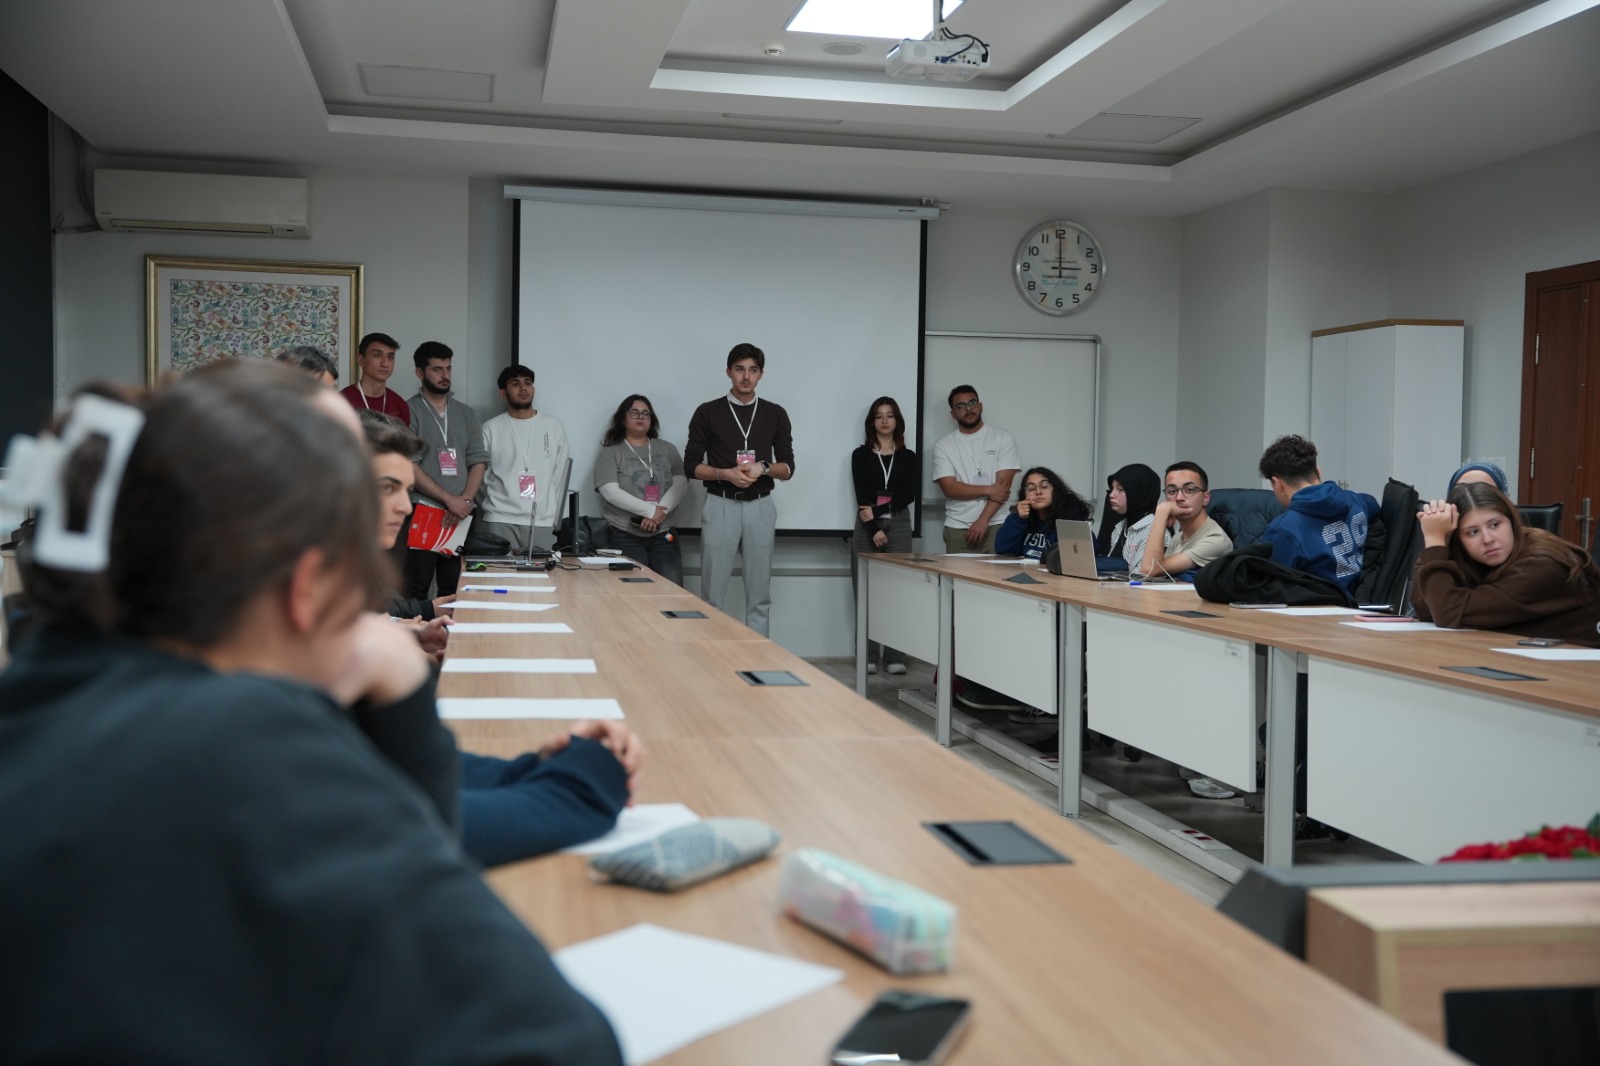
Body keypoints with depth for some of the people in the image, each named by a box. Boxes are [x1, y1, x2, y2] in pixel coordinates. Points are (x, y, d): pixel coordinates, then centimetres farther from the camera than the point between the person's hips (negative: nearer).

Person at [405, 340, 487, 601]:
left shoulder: (466, 414, 15)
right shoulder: (409, 411, 0)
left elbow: (478, 461, 11)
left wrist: (465, 500, -6)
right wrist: (449, 499, -13)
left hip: (460, 517, 4)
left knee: (454, 592, 4)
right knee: (416, 592, -6)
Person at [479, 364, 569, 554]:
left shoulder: (554, 426, 10)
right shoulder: (490, 429, 5)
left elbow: (560, 476, 10)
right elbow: (479, 476, 7)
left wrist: (555, 518, 5)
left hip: (543, 522, 1)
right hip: (500, 521, -1)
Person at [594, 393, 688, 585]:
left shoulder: (667, 449, 14)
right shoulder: (610, 453, 4)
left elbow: (681, 484, 2)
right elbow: (610, 492, -10)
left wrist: (660, 513, -15)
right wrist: (650, 510, -18)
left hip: (663, 534, 3)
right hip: (625, 535, -3)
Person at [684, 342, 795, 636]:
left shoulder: (775, 414, 7)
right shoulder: (708, 412, 1)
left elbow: (788, 468, 6)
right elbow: (691, 465, 1)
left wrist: (764, 468, -14)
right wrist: (724, 473, -16)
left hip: (760, 507, 2)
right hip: (720, 506, -2)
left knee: (759, 594, 6)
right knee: (713, 593, 0)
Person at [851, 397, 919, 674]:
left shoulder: (908, 457, 11)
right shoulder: (860, 455, 7)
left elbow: (910, 494, -1)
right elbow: (861, 495, -2)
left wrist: (880, 508, -12)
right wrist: (874, 528, -12)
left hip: (899, 526, 1)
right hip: (867, 527, -1)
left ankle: (895, 656, 0)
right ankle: (867, 657, 2)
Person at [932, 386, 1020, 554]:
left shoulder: (1003, 437, 4)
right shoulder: (943, 446, 7)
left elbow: (1003, 484, -4)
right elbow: (949, 488, -3)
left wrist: (982, 521, -12)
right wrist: (988, 490, -11)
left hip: (997, 525, -1)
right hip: (958, 529, 1)